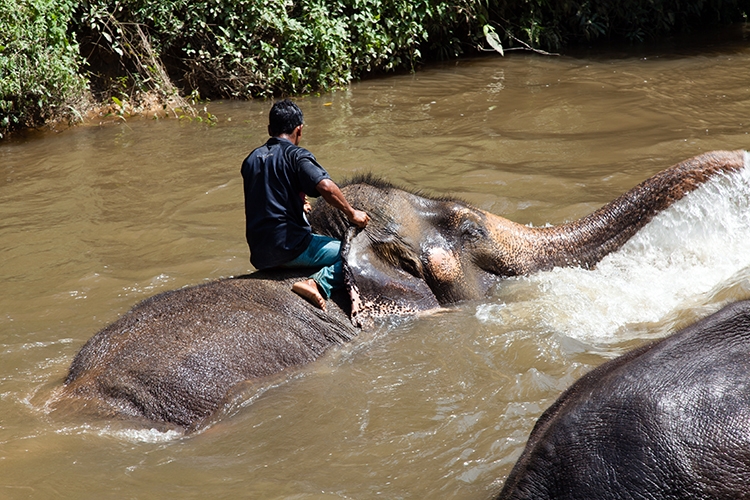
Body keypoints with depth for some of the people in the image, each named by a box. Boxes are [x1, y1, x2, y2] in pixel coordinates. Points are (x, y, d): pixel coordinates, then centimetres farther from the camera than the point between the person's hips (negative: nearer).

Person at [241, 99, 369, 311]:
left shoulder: (251, 159, 14)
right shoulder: (296, 155, -8)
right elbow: (326, 187, -23)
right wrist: (351, 214, -9)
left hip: (259, 255, 7)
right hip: (289, 247, -7)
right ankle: (319, 283, -23)